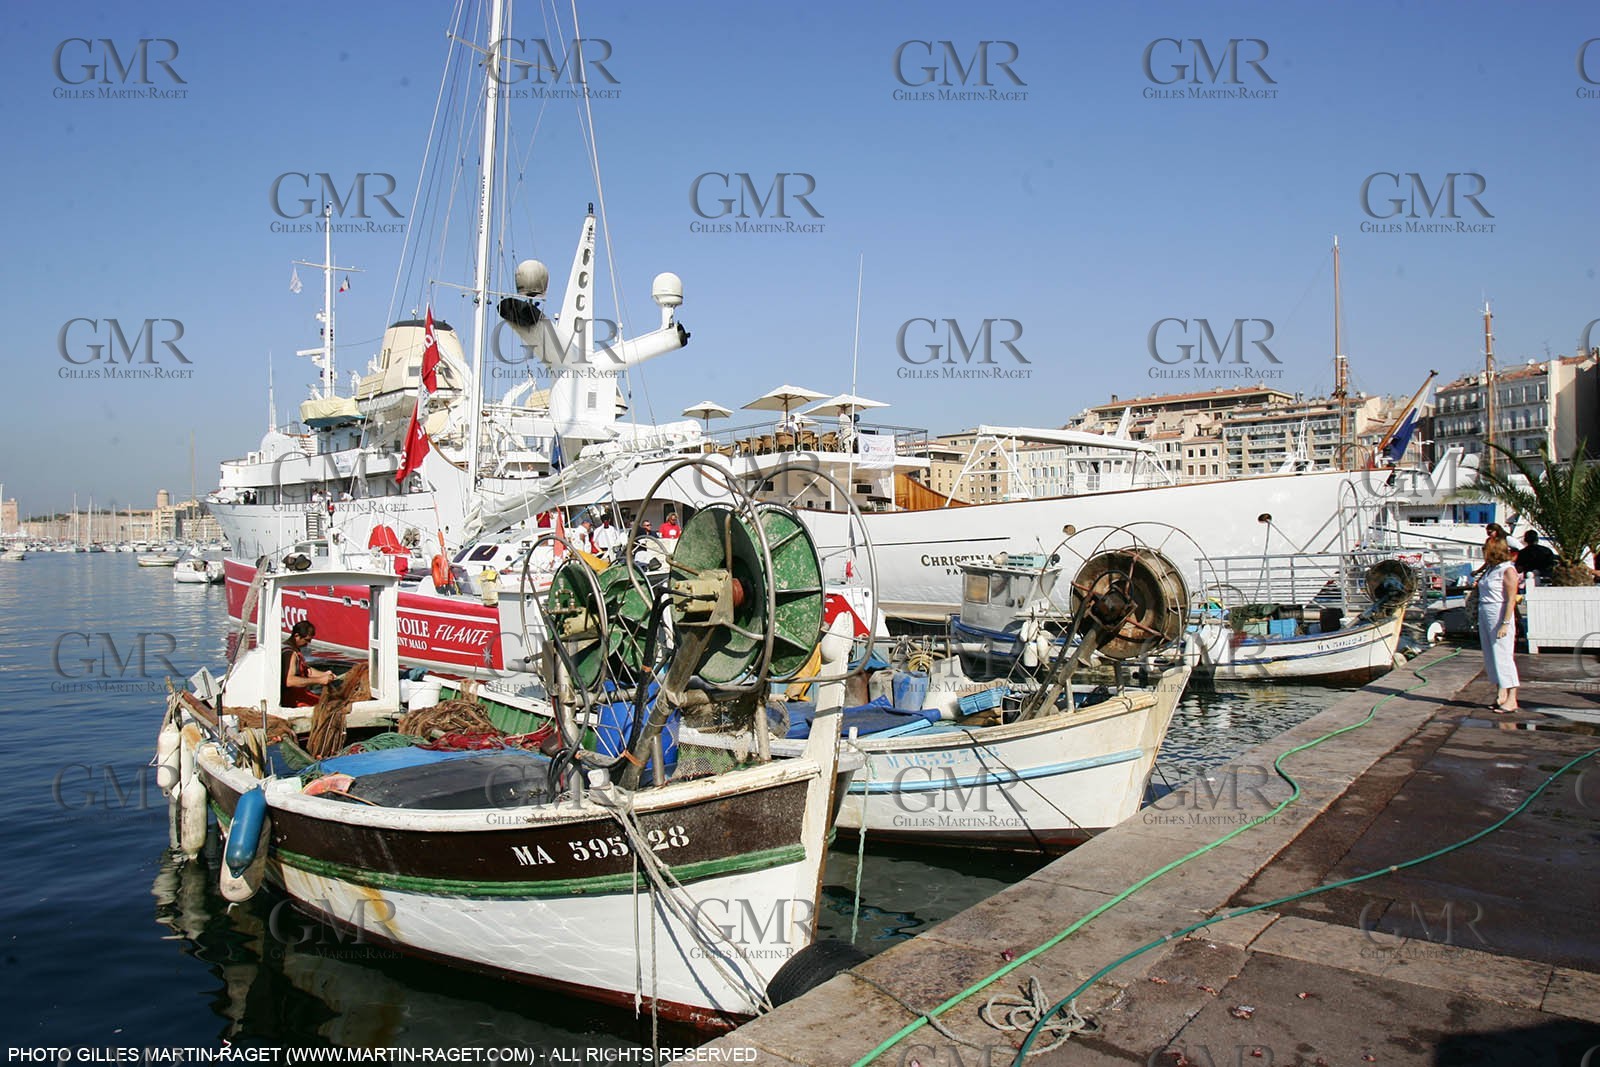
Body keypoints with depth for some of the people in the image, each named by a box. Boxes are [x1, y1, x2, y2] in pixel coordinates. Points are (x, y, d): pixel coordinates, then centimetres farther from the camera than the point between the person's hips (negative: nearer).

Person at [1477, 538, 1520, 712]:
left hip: (1500, 615, -8)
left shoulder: (1508, 570, -10)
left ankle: (1511, 699, -2)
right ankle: (1501, 695, 18)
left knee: (1503, 656, -7)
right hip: (1484, 615, 9)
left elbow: (1511, 600, -15)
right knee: (1490, 657, 10)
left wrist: (1505, 623, -18)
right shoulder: (1490, 569, 14)